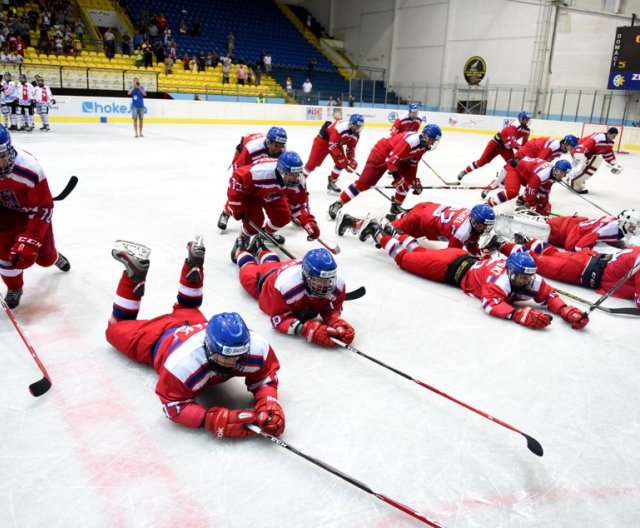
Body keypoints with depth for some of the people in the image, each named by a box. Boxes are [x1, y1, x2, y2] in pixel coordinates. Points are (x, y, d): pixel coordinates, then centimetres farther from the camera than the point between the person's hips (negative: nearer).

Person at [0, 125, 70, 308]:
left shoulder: (29, 170, -39)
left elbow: (43, 208, -28)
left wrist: (29, 239, -31)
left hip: (33, 210, -2)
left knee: (44, 257, 10)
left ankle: (54, 257, 51)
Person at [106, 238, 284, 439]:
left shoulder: (257, 347, -41)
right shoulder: (183, 363, -51)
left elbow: (265, 378, -25)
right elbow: (174, 405, -40)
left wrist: (269, 405, -45)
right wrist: (213, 420, -55)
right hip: (161, 338, -3)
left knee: (187, 308, 39)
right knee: (118, 330, 26)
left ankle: (194, 263, 41)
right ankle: (135, 273, 21)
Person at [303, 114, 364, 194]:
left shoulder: (356, 134, -13)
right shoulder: (341, 128, -38)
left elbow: (351, 148, 0)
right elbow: (332, 145, -35)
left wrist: (352, 160, -13)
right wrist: (341, 158, -35)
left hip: (337, 143, 7)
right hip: (323, 139, -7)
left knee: (340, 163, -5)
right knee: (313, 162, -6)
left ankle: (332, 182, 12)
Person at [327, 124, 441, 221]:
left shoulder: (423, 145, -1)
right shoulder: (412, 140, -31)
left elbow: (412, 163, 12)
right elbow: (392, 159, -32)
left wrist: (414, 181, 9)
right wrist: (397, 177, -28)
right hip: (382, 153, -9)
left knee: (406, 181, 2)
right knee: (364, 182, -12)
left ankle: (396, 207, 19)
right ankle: (337, 204, -6)